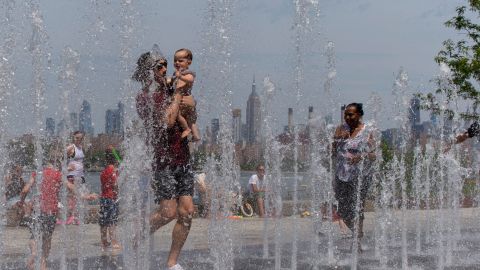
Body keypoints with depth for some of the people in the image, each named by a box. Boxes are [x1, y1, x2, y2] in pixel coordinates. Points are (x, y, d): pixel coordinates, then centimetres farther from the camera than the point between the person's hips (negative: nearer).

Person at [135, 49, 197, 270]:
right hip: (163, 162, -7)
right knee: (169, 212, -11)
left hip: (182, 160, 7)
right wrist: (177, 97, -8)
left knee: (186, 213, 0)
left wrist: (189, 102, 2)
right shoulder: (145, 97, -8)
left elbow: (191, 102, 26)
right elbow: (168, 121, -19)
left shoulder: (167, 91, 14)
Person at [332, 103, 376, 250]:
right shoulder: (341, 129, 7)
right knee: (343, 210, 6)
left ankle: (358, 243, -1)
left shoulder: (366, 132, -3)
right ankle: (358, 234, 28)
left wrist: (361, 156, -23)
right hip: (342, 173, 4)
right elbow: (333, 151, 7)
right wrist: (339, 139, -10)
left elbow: (373, 155, -4)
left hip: (360, 175, -4)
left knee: (357, 209, -7)